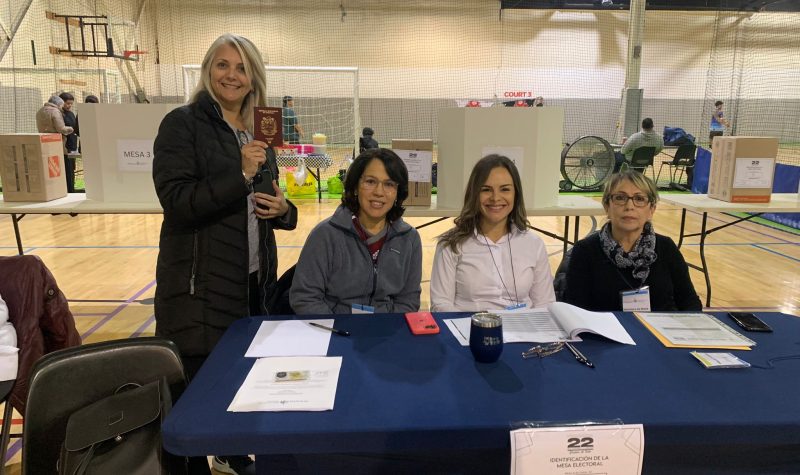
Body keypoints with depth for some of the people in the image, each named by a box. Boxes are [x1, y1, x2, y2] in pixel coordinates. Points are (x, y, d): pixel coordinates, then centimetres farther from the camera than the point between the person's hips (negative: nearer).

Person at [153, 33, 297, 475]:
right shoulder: (183, 124, -7)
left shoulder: (256, 133, 12)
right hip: (200, 283, -6)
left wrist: (282, 208, -3)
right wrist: (241, 174, -22)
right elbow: (177, 201, -17)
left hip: (254, 279, 6)